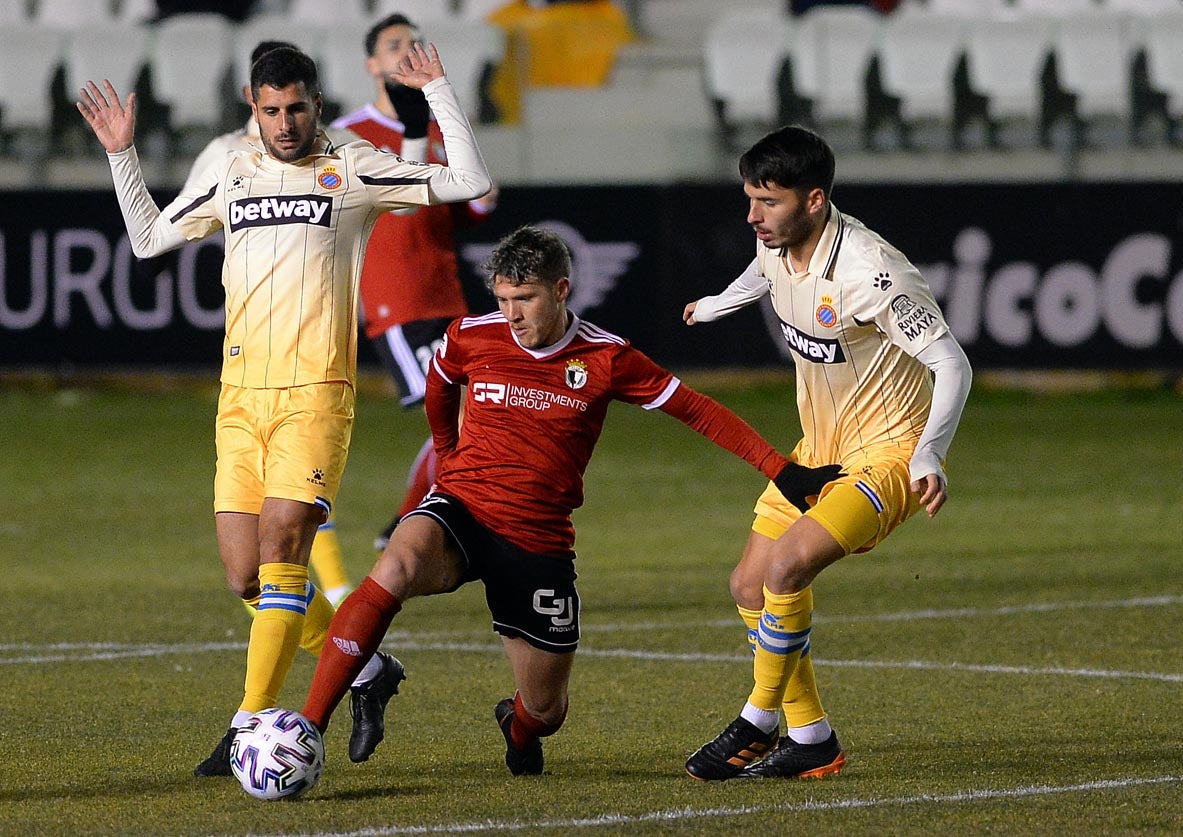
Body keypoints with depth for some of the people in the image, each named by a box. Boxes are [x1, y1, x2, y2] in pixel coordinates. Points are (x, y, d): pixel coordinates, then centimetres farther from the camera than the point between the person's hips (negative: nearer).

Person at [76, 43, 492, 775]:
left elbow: (468, 183, -2)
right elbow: (148, 239, 28)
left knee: (281, 541, -18)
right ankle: (367, 669, 21)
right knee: (247, 578, 1)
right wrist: (122, 156, 20)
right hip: (240, 399, 5)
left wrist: (439, 91, -7)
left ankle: (252, 723, -18)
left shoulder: (353, 171, 4)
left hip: (315, 393, -5)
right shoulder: (232, 178, 16)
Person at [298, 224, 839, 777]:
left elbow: (697, 411, -1)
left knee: (545, 710, 6)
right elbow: (439, 388, 23)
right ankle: (308, 726, -36)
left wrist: (780, 469, -7)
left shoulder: (606, 357, -4)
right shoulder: (471, 338, -1)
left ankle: (519, 727, 49)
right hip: (461, 511, -1)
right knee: (396, 570, -37)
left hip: (540, 539, 1)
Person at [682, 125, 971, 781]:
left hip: (887, 455, -9)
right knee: (750, 587, 4)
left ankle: (756, 726, -6)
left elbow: (952, 364, -27)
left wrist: (928, 457, -41)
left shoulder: (870, 272, -29)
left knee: (785, 567, -25)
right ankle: (811, 740, 16)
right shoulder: (776, 245, -5)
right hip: (819, 449, 9)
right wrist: (715, 305, 44)